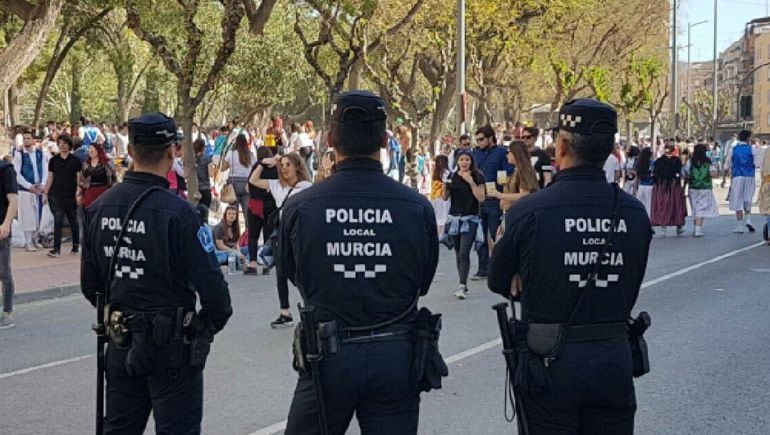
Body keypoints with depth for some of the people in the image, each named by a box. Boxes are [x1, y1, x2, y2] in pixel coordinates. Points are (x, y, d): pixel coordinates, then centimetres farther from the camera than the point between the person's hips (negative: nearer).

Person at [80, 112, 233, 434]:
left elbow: (89, 283, 9)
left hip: (120, 344, 6)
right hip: (171, 345, -6)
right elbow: (210, 282, -18)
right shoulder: (177, 211, -19)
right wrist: (215, 320, 1)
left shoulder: (99, 207, 0)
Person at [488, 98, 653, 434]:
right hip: (615, 360, 3)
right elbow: (629, 291, 5)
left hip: (550, 364, -3)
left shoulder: (528, 212, -13)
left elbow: (499, 283, 0)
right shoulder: (635, 214, -2)